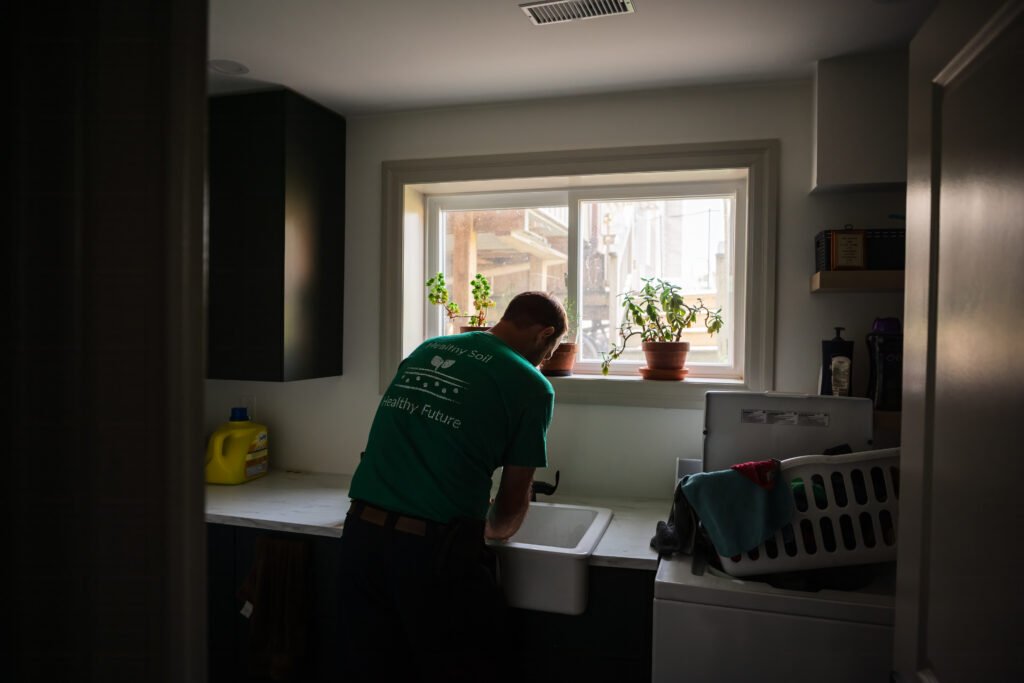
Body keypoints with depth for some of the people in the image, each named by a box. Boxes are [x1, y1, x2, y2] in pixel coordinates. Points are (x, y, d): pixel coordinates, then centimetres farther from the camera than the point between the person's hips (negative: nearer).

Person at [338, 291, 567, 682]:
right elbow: (514, 501, 4)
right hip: (435, 546, -5)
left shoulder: (427, 349, 14)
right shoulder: (531, 386, -2)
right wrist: (494, 531, 28)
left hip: (362, 531, 6)